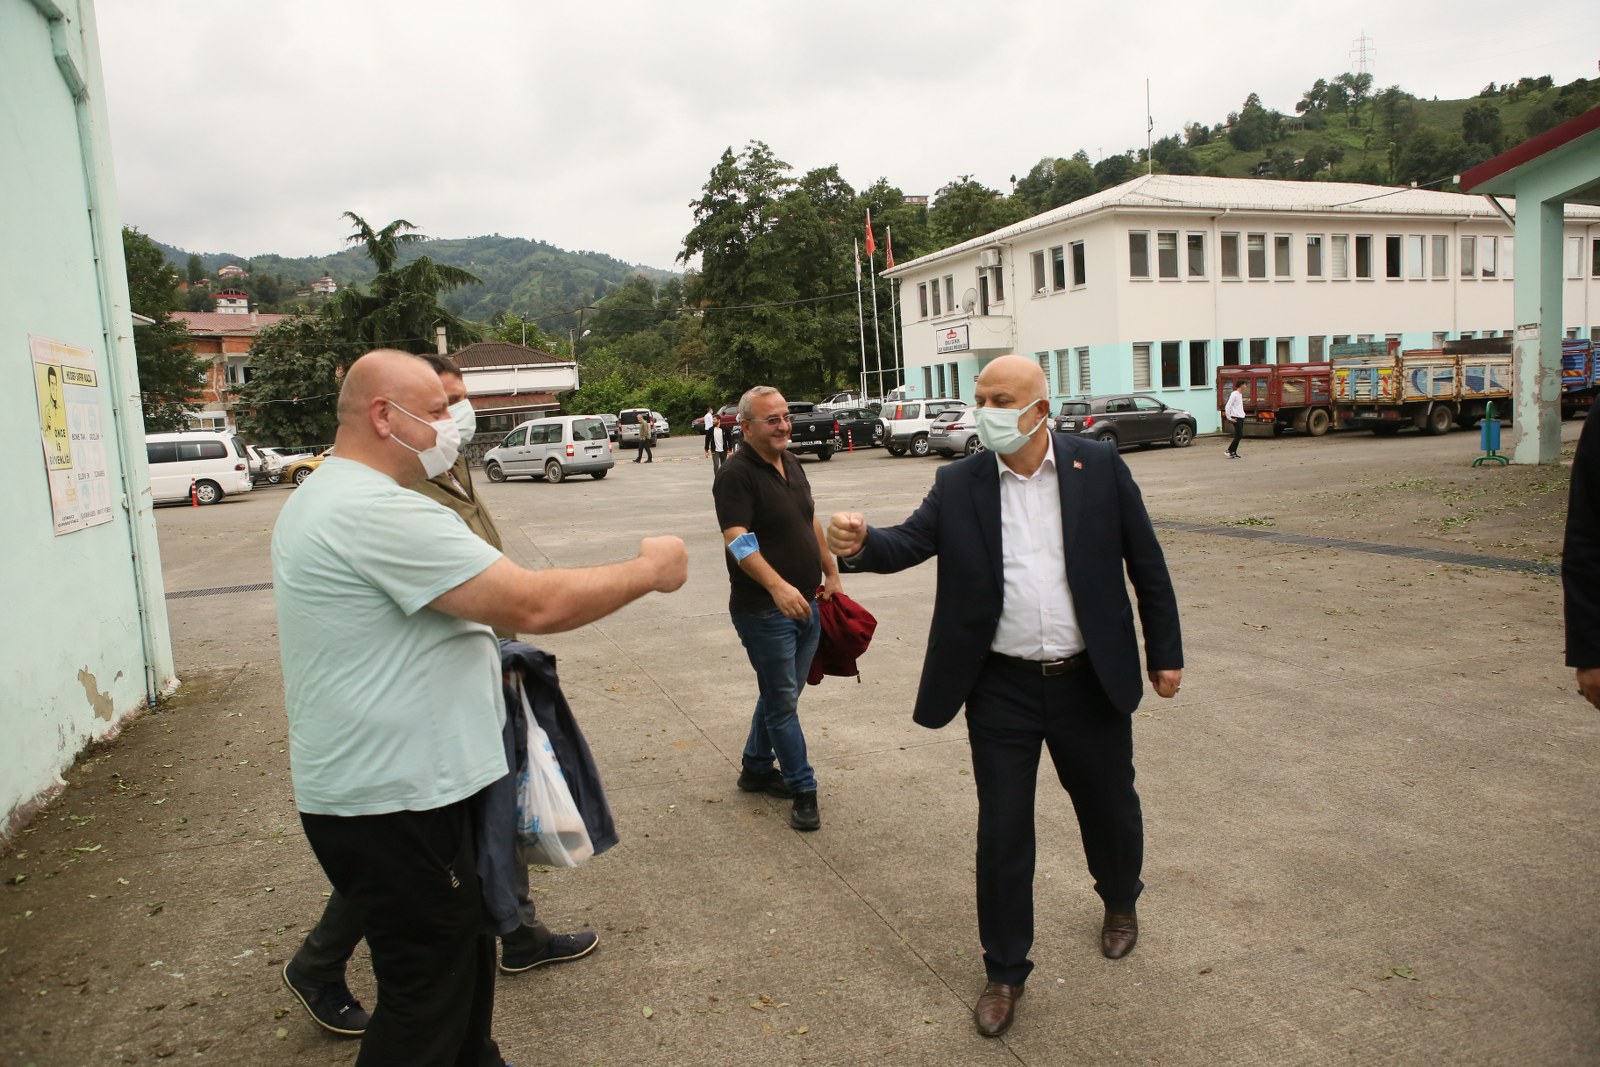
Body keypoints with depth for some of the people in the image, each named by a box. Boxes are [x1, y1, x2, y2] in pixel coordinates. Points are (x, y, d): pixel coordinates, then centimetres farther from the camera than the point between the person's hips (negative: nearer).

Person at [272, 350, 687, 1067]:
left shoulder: (319, 499, 13)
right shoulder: (379, 511, -23)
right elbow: (533, 605, -26)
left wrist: (483, 652, 16)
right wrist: (648, 570, -13)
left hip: (372, 785, 11)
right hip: (390, 805, -10)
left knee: (464, 954, 23)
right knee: (429, 995, 5)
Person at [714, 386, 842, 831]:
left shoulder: (792, 464, 11)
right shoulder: (737, 474, -15)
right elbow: (737, 541, -26)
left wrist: (831, 573, 20)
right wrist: (777, 586, -38)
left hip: (805, 603, 8)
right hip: (764, 610, -8)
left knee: (780, 694, 18)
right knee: (782, 701, 2)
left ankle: (756, 768, 35)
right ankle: (802, 789, 13)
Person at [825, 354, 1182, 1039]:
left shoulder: (1099, 466, -5)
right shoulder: (959, 483, -3)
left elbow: (1145, 561, 1)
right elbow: (909, 543, -13)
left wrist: (1165, 652, 3)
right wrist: (858, 543, -35)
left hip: (1090, 682, 1)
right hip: (1002, 691, 0)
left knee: (1110, 807, 20)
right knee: (1002, 834, 7)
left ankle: (1120, 902, 53)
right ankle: (1005, 971, 27)